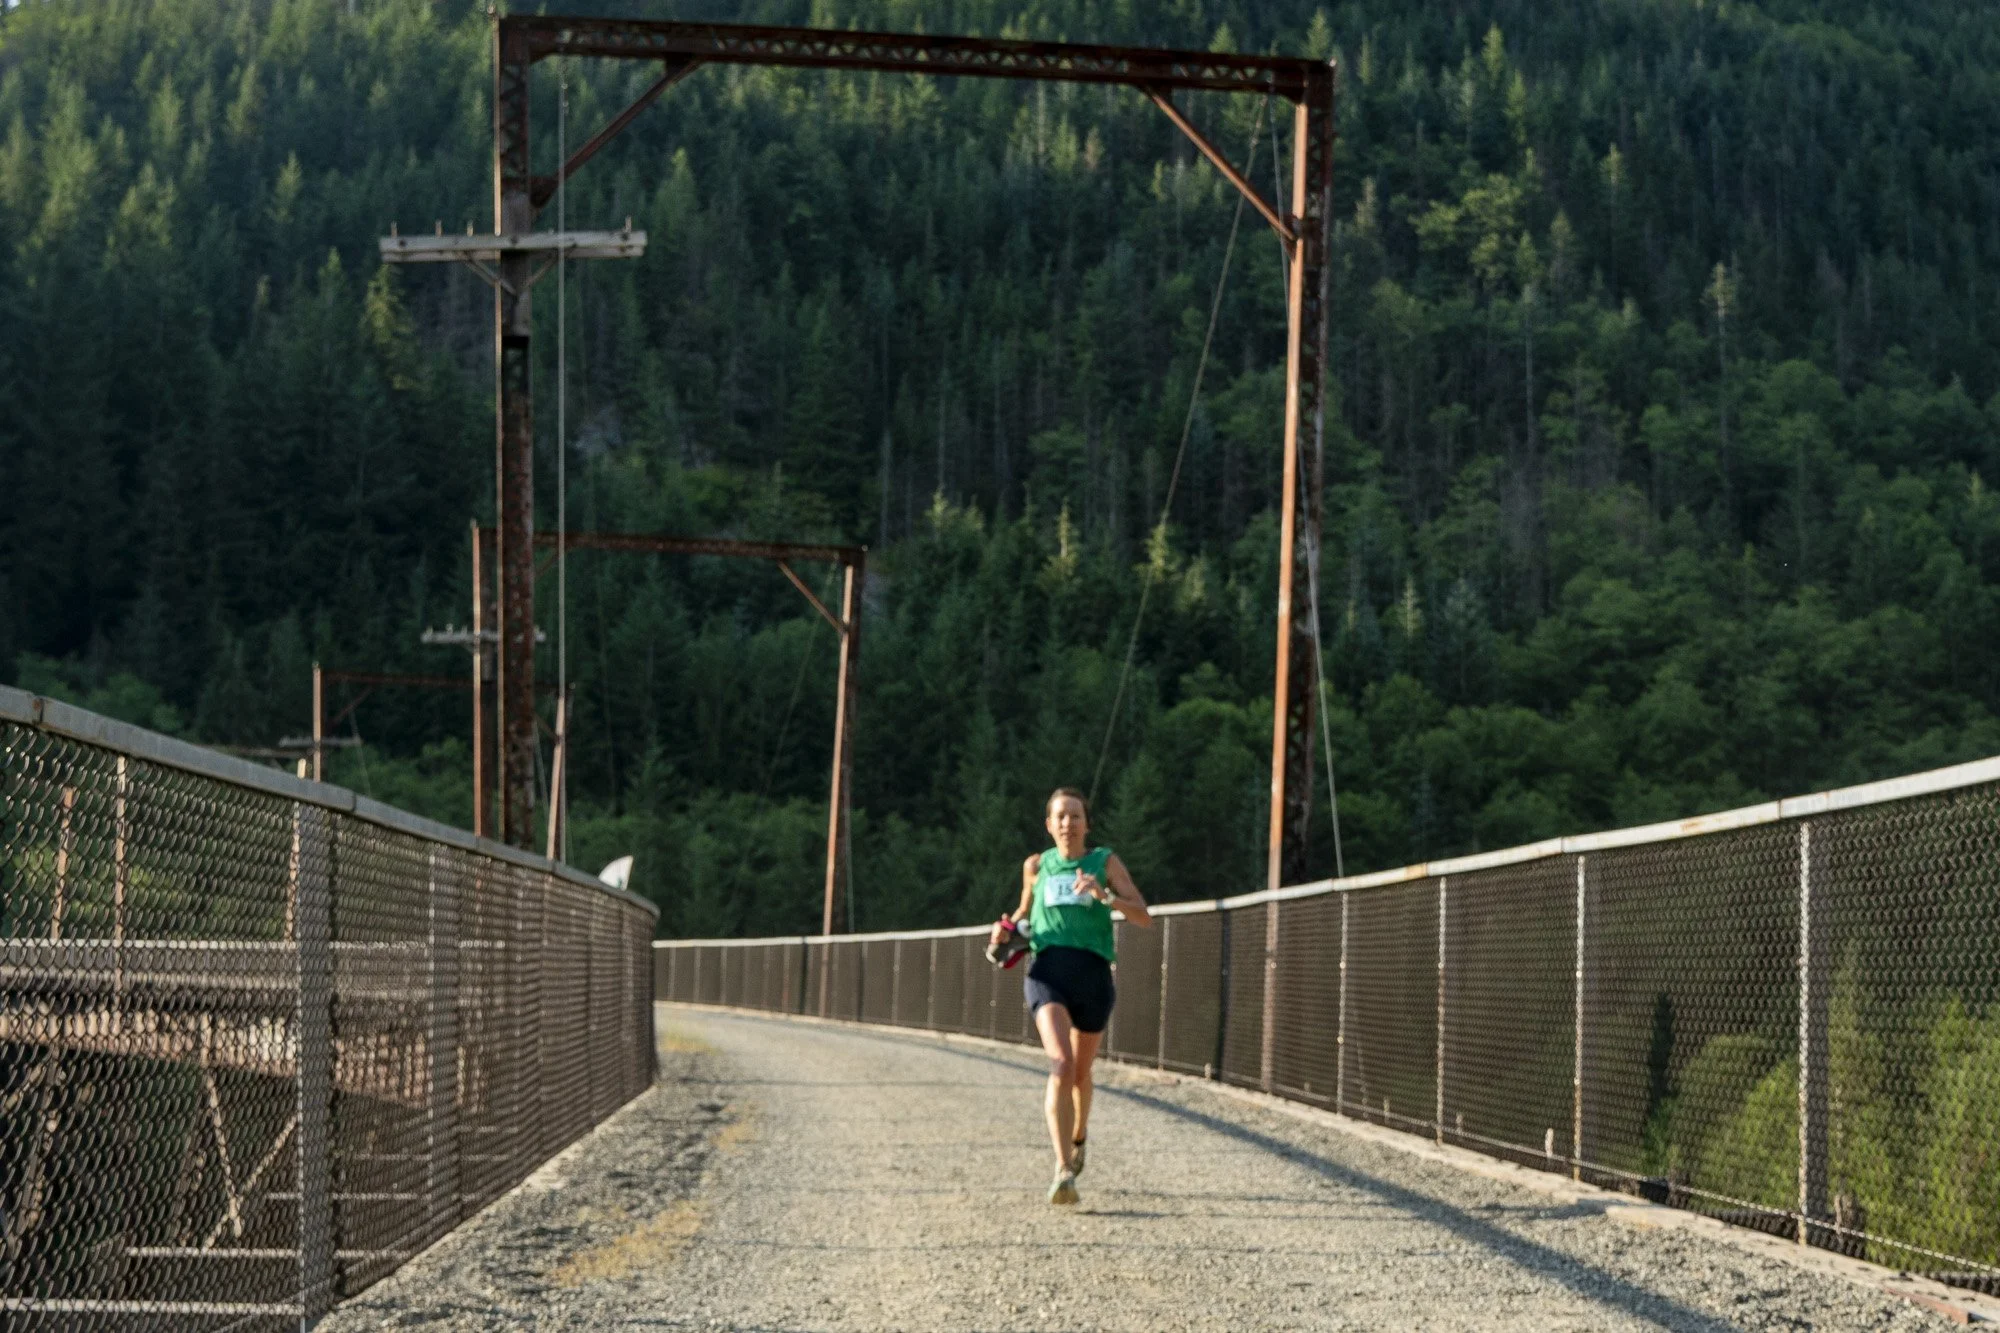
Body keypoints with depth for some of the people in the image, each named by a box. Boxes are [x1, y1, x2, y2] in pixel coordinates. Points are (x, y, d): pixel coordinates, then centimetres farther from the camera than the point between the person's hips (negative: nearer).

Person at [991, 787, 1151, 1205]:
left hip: (1093, 972, 1)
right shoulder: (1036, 866, 11)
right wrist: (1009, 927, 8)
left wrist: (1104, 894, -19)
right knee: (1061, 1065, -22)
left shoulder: (1105, 862, 6)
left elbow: (1143, 917, -3)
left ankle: (1078, 1137, 48)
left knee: (1081, 1073, 15)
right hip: (1048, 970, -1)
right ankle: (1064, 1171, -29)